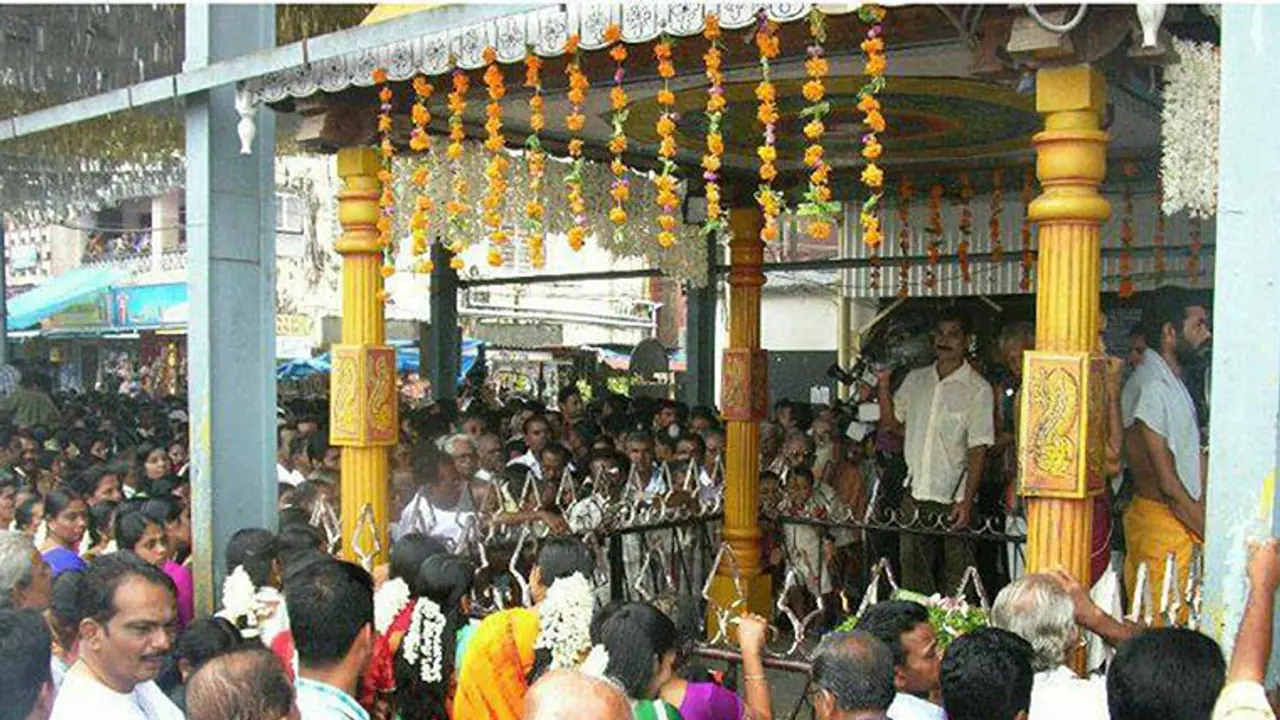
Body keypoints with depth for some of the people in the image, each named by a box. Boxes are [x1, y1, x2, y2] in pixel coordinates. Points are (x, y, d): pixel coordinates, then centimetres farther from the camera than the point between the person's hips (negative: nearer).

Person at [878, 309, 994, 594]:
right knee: (913, 573, 10)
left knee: (957, 577, 0)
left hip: (953, 497, -5)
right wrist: (884, 383, 4)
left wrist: (967, 501, -17)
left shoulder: (977, 388, -6)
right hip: (915, 494, 5)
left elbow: (978, 449, -10)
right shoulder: (915, 379, 10)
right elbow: (891, 422, 17)